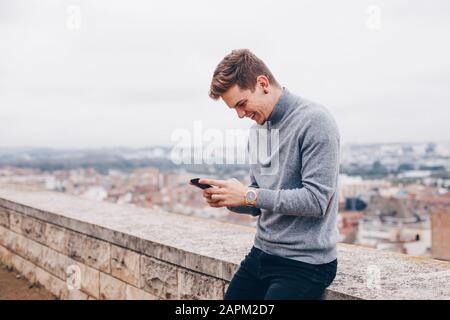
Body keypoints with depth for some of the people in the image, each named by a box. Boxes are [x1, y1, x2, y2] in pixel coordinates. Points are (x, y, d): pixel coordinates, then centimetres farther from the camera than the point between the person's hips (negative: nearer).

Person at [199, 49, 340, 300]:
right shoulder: (258, 129, 11)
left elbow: (316, 200, -21)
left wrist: (250, 195, -19)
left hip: (305, 262, -7)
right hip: (261, 253, 7)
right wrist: (227, 199, -5)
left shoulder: (314, 122, -14)